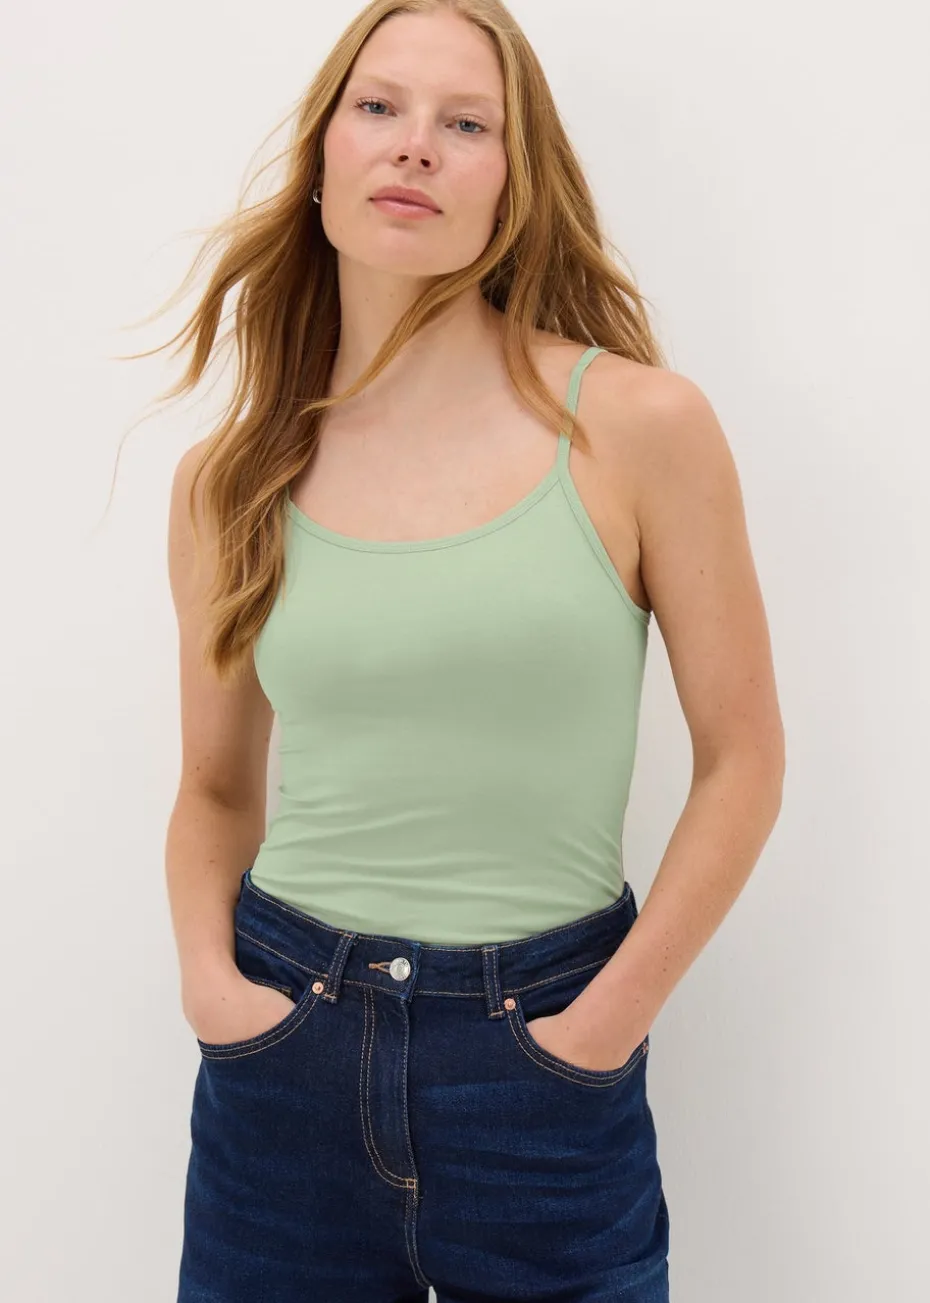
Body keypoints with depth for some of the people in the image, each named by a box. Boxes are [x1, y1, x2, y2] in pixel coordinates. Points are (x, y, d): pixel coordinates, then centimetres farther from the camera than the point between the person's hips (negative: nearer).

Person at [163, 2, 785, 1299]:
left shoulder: (640, 426, -7)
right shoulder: (227, 480, 1)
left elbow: (740, 758, -3)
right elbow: (214, 788, 11)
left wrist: (609, 1020, -8)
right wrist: (208, 973, -5)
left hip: (544, 1072, -2)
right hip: (285, 1060, 2)